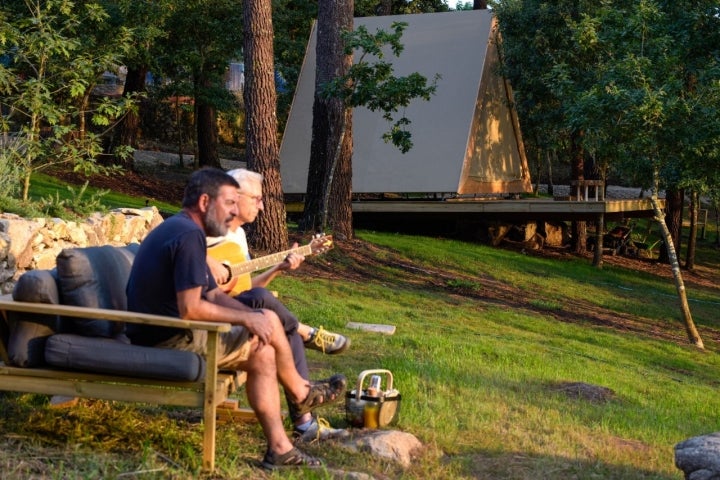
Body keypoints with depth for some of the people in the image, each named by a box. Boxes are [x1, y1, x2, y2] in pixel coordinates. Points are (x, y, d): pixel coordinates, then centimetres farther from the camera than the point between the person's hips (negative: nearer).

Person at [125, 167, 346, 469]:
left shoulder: (176, 229, 16)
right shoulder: (189, 235, -19)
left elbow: (214, 295, 16)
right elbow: (190, 309, -25)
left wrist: (253, 316, -1)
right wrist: (248, 318, -13)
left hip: (156, 338, 10)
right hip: (172, 341, -10)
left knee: (263, 353, 8)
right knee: (269, 326, -2)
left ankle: (279, 448, 8)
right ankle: (300, 393, 24)